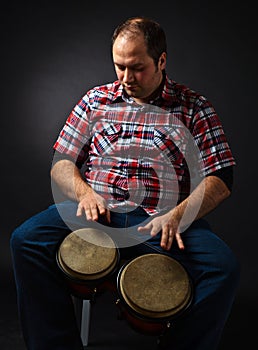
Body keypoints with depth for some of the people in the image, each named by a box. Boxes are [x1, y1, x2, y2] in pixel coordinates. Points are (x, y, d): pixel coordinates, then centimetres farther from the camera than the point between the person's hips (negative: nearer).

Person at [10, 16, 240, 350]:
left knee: (224, 266, -28)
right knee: (26, 240, -23)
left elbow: (220, 179, 2)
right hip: (97, 210, 2)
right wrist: (85, 193, -10)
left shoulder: (194, 108, 9)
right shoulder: (97, 100, 16)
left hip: (163, 219, -1)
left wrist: (177, 215, -16)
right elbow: (61, 163, 13)